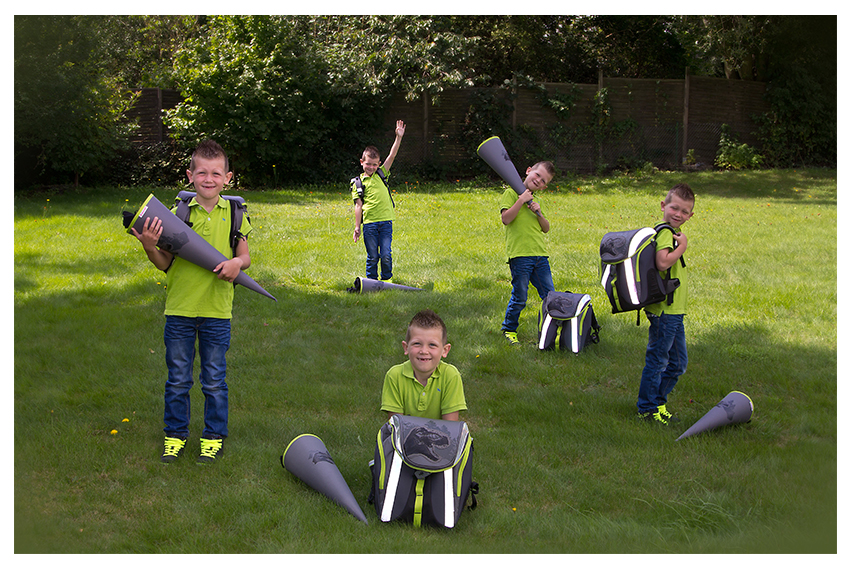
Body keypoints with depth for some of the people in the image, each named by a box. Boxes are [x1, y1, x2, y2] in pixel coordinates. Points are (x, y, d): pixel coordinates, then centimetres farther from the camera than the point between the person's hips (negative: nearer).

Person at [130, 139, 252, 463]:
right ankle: (175, 435, 26)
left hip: (217, 310, 0)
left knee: (214, 380, 10)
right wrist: (150, 247, -19)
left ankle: (214, 437, 24)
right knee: (177, 379, 11)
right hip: (179, 308, 0)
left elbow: (245, 257, 7)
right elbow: (165, 264, 0)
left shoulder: (234, 214, 0)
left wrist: (237, 263, -15)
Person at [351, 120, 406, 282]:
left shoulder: (381, 174, 13)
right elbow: (358, 205, 3)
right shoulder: (358, 182, 6)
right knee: (372, 256, 4)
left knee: (386, 255, -1)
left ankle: (387, 279, 15)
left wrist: (399, 137, -4)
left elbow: (392, 156, 4)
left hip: (386, 221, 2)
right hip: (369, 223, -1)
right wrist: (357, 227, 0)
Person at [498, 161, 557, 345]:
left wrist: (538, 212, 1)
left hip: (540, 256, 6)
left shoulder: (534, 200, 20)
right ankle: (509, 329, 16)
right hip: (520, 254, -6)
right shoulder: (511, 193, 0)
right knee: (519, 298, -2)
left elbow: (546, 228, 18)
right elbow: (505, 219, -13)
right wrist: (521, 200, -16)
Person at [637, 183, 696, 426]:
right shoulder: (665, 232, -15)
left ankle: (656, 401, 27)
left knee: (677, 363, 17)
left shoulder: (673, 232, 16)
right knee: (657, 359, -1)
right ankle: (647, 408, 9)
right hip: (665, 310, -10)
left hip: (674, 310, 10)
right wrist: (682, 246, -21)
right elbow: (662, 262, -32)